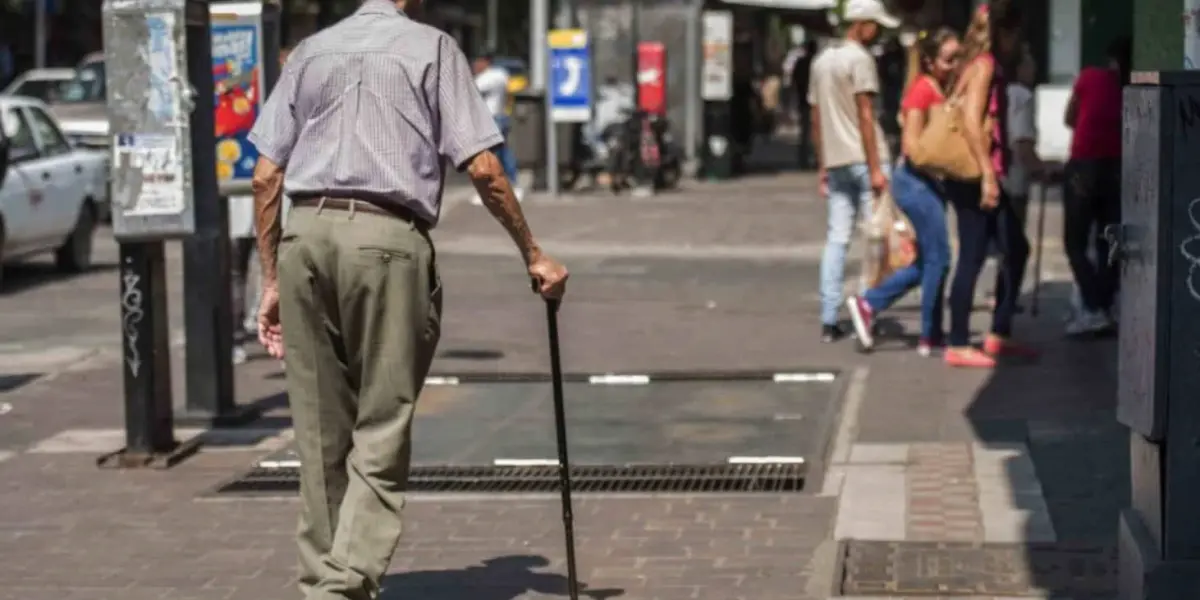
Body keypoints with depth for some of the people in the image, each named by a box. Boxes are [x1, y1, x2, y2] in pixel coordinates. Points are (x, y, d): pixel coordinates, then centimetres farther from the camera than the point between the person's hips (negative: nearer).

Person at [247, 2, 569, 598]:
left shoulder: (310, 51, 19)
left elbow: (266, 178, 14)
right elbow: (483, 169, 0)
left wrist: (272, 281, 18)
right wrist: (533, 255, 8)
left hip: (304, 234, 4)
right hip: (388, 239, -4)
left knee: (320, 434, 11)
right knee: (381, 436, -2)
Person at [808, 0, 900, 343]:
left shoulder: (821, 61, 16)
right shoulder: (859, 58, -8)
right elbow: (865, 117, -14)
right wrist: (876, 168, -15)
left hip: (835, 163, 7)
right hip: (862, 159, -7)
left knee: (837, 239, 6)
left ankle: (829, 321, 3)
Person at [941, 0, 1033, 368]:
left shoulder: (986, 65, 17)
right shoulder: (985, 64, -11)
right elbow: (971, 121, -21)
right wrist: (988, 175, -23)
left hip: (983, 176, 10)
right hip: (975, 177, -10)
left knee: (1015, 250, 13)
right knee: (973, 258, -5)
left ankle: (999, 334, 18)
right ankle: (958, 346, 0)